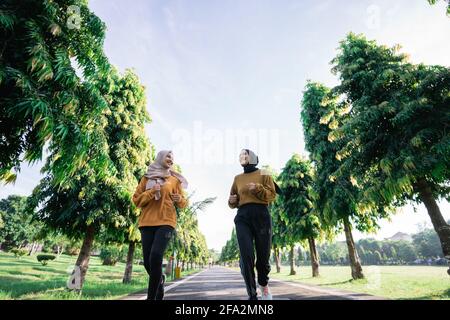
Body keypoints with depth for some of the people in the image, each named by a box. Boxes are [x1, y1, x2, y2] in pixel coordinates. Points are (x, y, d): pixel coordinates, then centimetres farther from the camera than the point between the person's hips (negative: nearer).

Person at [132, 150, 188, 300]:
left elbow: (183, 203, 12)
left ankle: (152, 296, -5)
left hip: (166, 222, -2)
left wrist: (179, 199, -11)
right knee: (148, 261, 1)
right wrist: (151, 192, -10)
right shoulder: (146, 178, 12)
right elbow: (136, 200, 7)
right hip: (147, 222, 2)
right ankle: (160, 280, 33)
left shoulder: (175, 179, 11)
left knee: (155, 256, -19)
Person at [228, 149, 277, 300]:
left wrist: (257, 188, -13)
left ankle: (263, 284, 36)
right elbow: (233, 201, 25)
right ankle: (252, 296, 3)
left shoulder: (263, 174, 10)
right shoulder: (237, 178, 18)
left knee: (263, 255, 5)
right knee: (246, 257, -9)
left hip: (261, 215, -2)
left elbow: (272, 195, 2)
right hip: (243, 217, 2)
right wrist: (231, 201, 2)